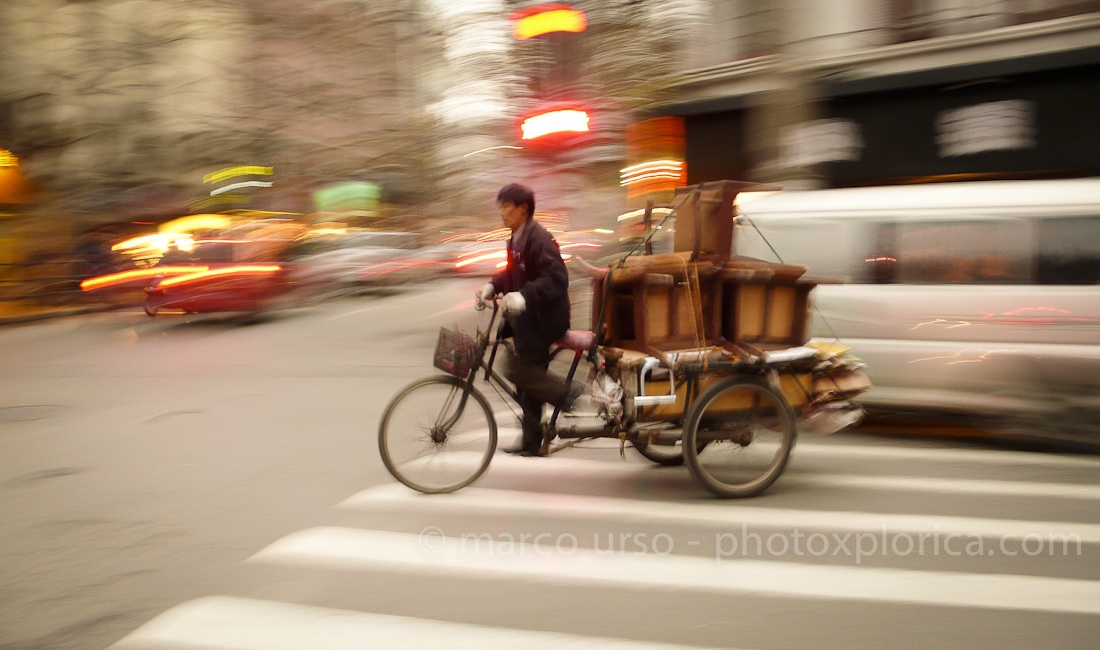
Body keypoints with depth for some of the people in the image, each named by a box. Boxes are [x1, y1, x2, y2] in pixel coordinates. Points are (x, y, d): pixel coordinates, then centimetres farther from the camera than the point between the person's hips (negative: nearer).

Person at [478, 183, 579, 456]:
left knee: (519, 370, -13)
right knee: (528, 373, 12)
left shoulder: (539, 239, -20)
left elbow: (556, 279, -27)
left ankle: (565, 394, 3)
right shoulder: (517, 239, 10)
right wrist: (493, 286, 4)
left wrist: (524, 297, -36)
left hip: (541, 319, -10)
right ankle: (531, 441, 19)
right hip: (527, 318, 10)